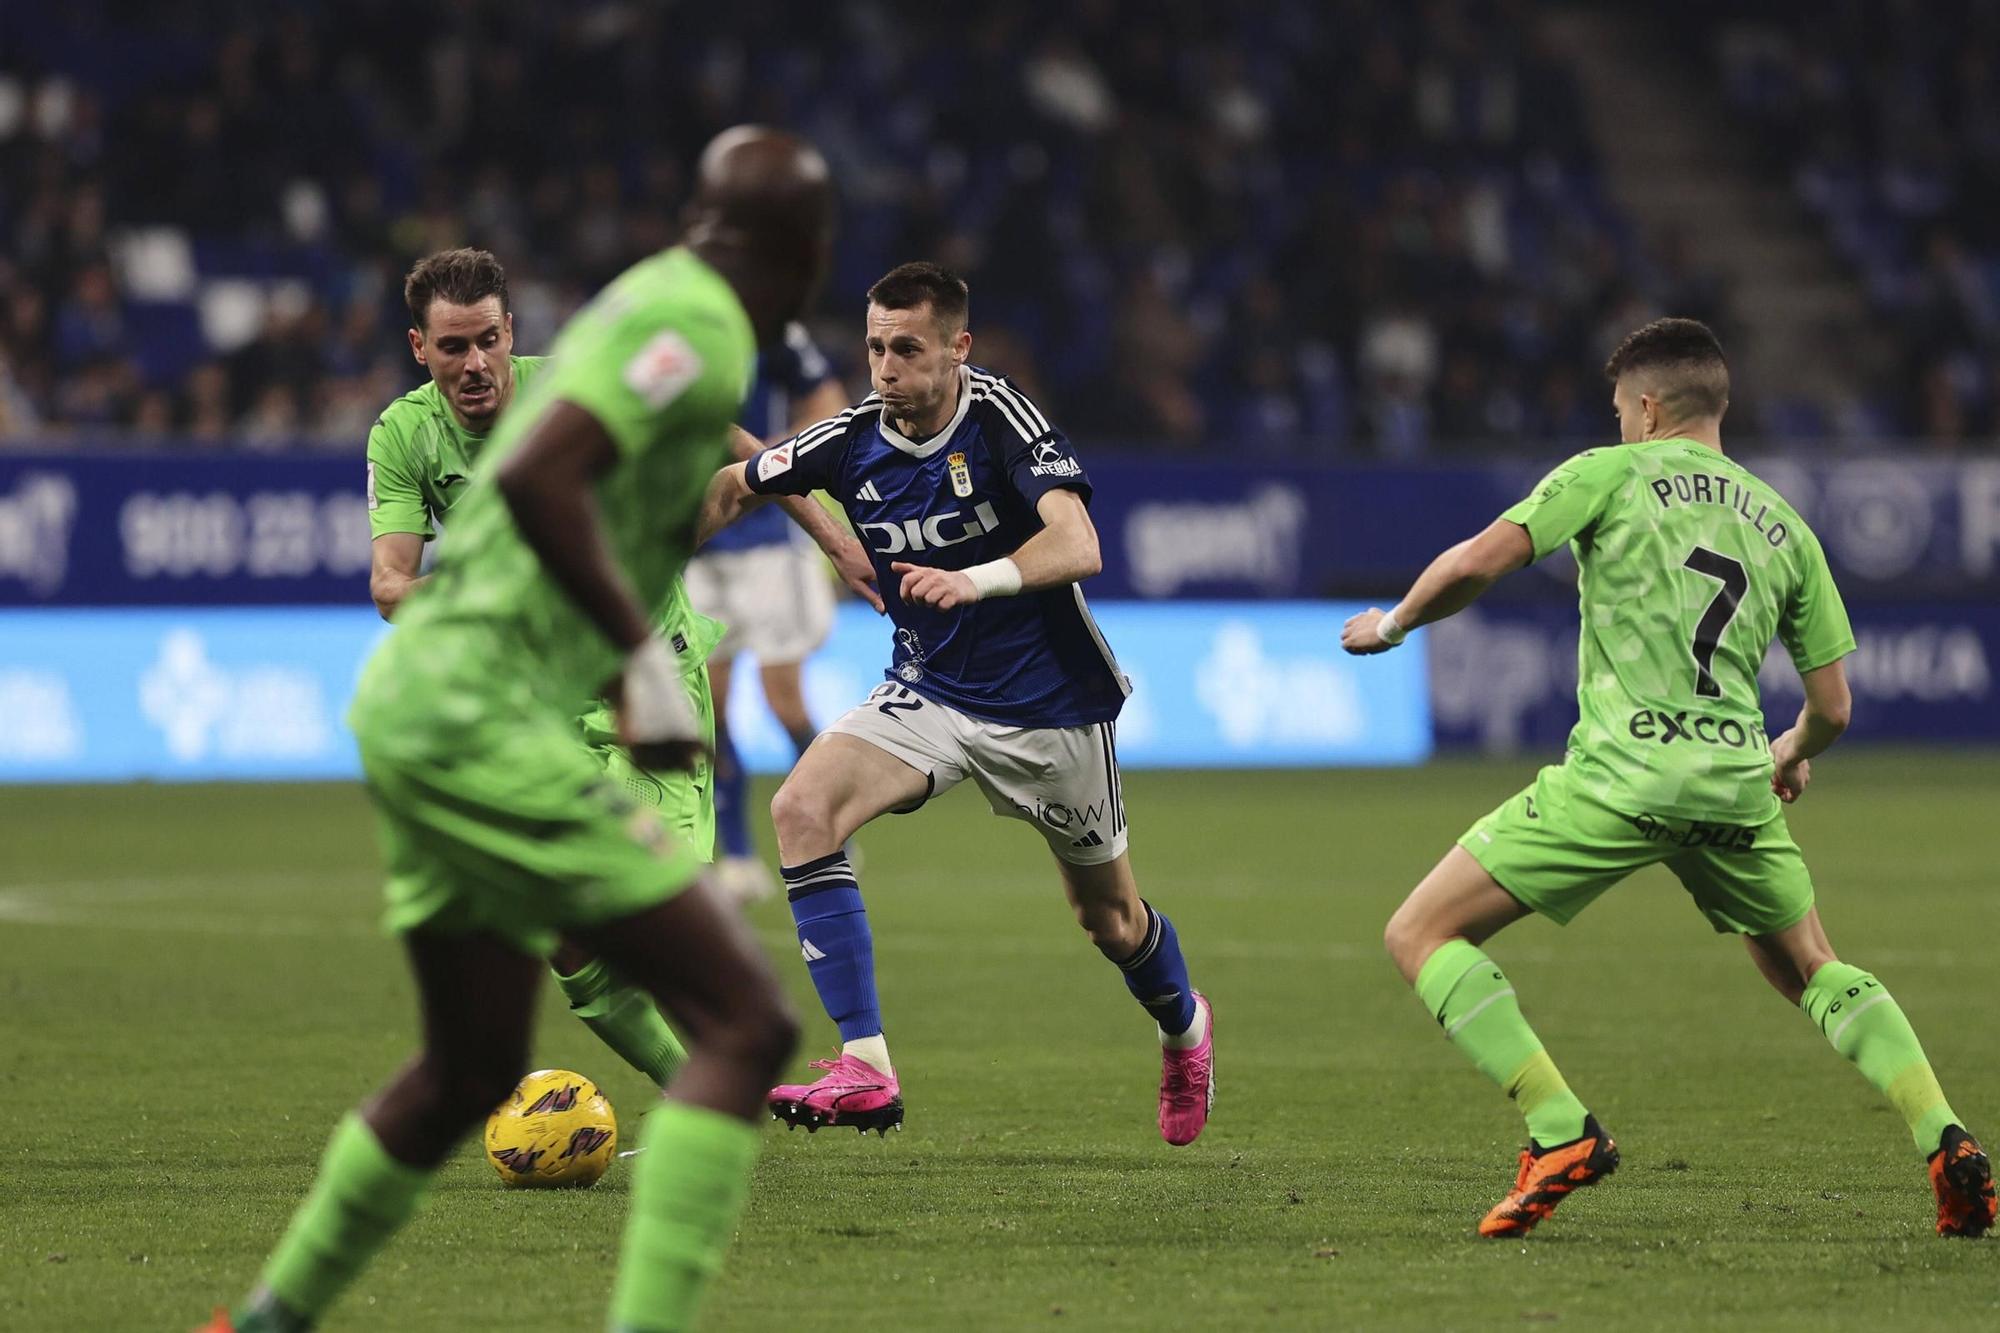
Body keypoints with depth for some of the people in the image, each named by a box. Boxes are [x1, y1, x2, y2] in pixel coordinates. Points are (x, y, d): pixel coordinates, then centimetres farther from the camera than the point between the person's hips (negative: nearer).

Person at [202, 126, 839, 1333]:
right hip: (486, 721, -10)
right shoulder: (696, 326, -13)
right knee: (745, 1023, -13)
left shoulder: (651, 303, 15)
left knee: (471, 1069, 25)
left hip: (415, 703, 10)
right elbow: (534, 476, -26)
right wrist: (646, 655, -23)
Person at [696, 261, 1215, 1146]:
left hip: (1050, 705, -4)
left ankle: (1183, 1026, 49)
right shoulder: (852, 441, -9)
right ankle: (865, 1069, -25)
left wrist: (977, 580, -52)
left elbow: (1077, 546, -35)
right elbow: (733, 487, 10)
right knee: (802, 808, -23)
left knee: (1108, 914, 12)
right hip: (927, 694, 4)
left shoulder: (1001, 418, -22)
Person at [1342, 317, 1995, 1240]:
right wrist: (1795, 755, 42)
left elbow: (1478, 562, -6)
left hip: (1623, 772, -5)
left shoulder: (1611, 474, 6)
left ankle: (1561, 1134, -11)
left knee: (1421, 934, 3)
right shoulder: (1784, 527, 19)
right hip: (1736, 784, 5)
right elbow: (1831, 706, 19)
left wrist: (1394, 623, 14)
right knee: (1812, 971, 24)